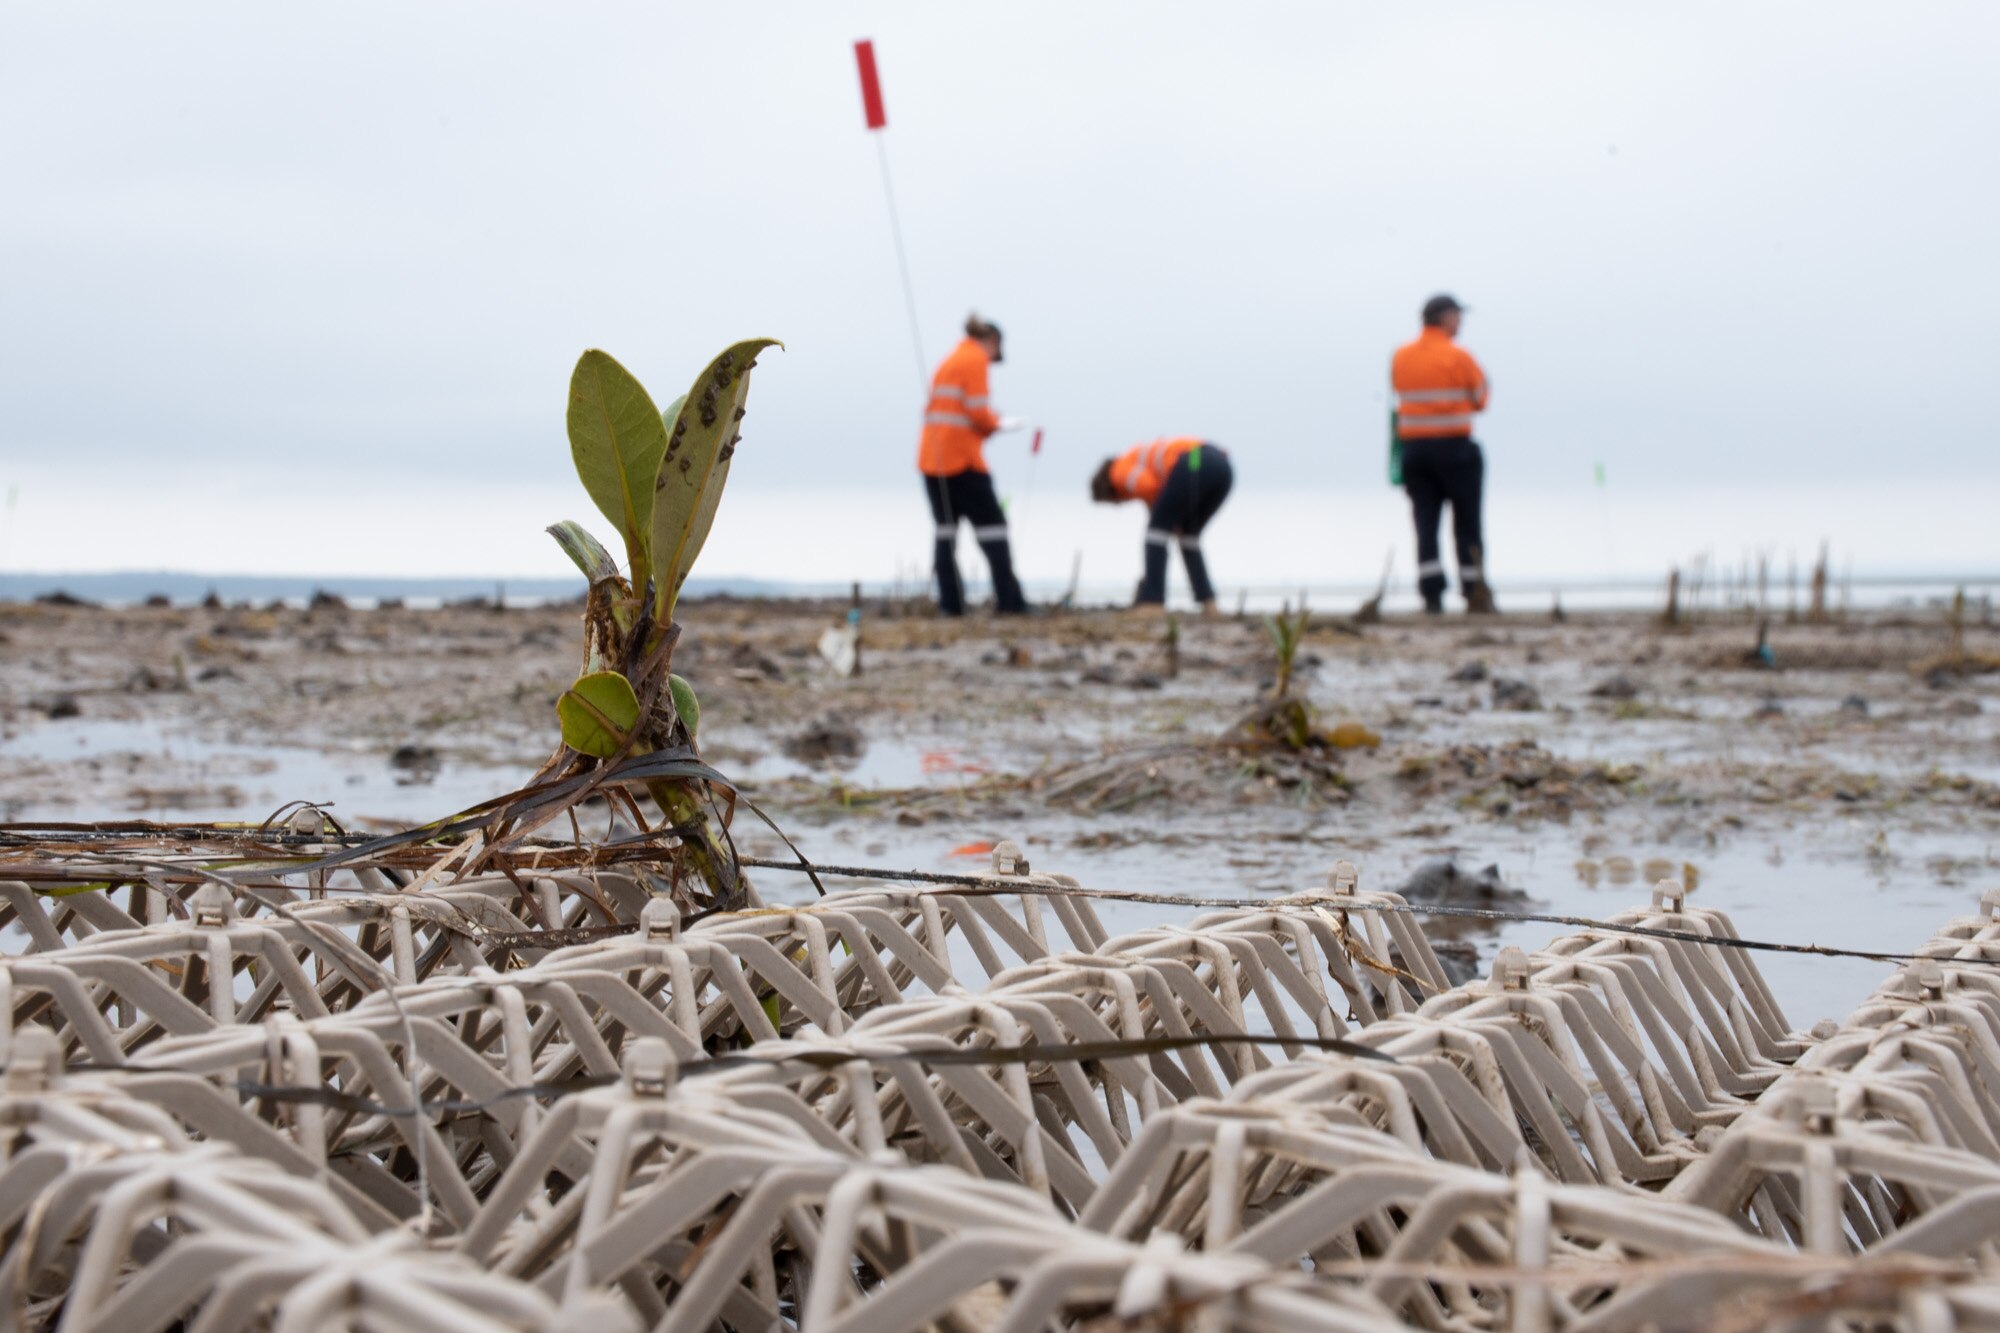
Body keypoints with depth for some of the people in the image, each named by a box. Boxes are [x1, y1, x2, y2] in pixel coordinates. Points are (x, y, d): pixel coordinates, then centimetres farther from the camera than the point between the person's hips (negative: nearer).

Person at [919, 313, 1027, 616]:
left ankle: (950, 602, 2)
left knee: (946, 529, 8)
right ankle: (1010, 601, -5)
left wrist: (987, 420, 11)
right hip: (961, 458, -7)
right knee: (992, 528, -2)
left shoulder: (949, 361, 19)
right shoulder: (976, 360, -5)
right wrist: (994, 423, 5)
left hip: (931, 458, 7)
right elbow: (978, 412, -14)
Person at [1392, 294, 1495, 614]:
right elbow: (1480, 400, -1)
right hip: (1454, 447, -4)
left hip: (1413, 448, 4)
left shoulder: (1400, 357, 7)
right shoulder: (1458, 357, -7)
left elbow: (1401, 396, 12)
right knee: (1467, 524, 5)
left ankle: (1432, 595, -2)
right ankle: (1475, 594, 8)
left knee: (1426, 523, 4)